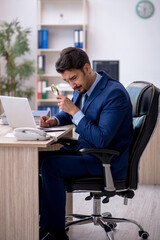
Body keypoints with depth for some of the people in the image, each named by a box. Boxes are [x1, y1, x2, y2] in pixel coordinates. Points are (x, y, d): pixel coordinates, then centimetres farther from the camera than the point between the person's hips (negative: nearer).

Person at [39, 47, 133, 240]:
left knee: (51, 165, -25)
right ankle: (43, 219, 8)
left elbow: (101, 140, -28)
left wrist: (74, 111, -26)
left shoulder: (115, 94, -22)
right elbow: (69, 114, 24)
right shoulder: (82, 87, 5)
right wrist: (55, 120, 0)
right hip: (83, 150, 9)